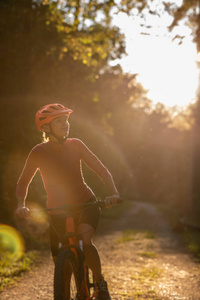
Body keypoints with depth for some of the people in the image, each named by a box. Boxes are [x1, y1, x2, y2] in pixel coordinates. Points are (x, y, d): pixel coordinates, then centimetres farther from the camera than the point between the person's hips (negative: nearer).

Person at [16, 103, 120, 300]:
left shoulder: (75, 145, -11)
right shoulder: (38, 152, -12)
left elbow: (101, 169, -12)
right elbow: (23, 182, -3)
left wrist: (113, 193, -29)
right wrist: (21, 205, -21)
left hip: (85, 204, -1)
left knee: (85, 241, -30)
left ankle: (101, 284, -5)